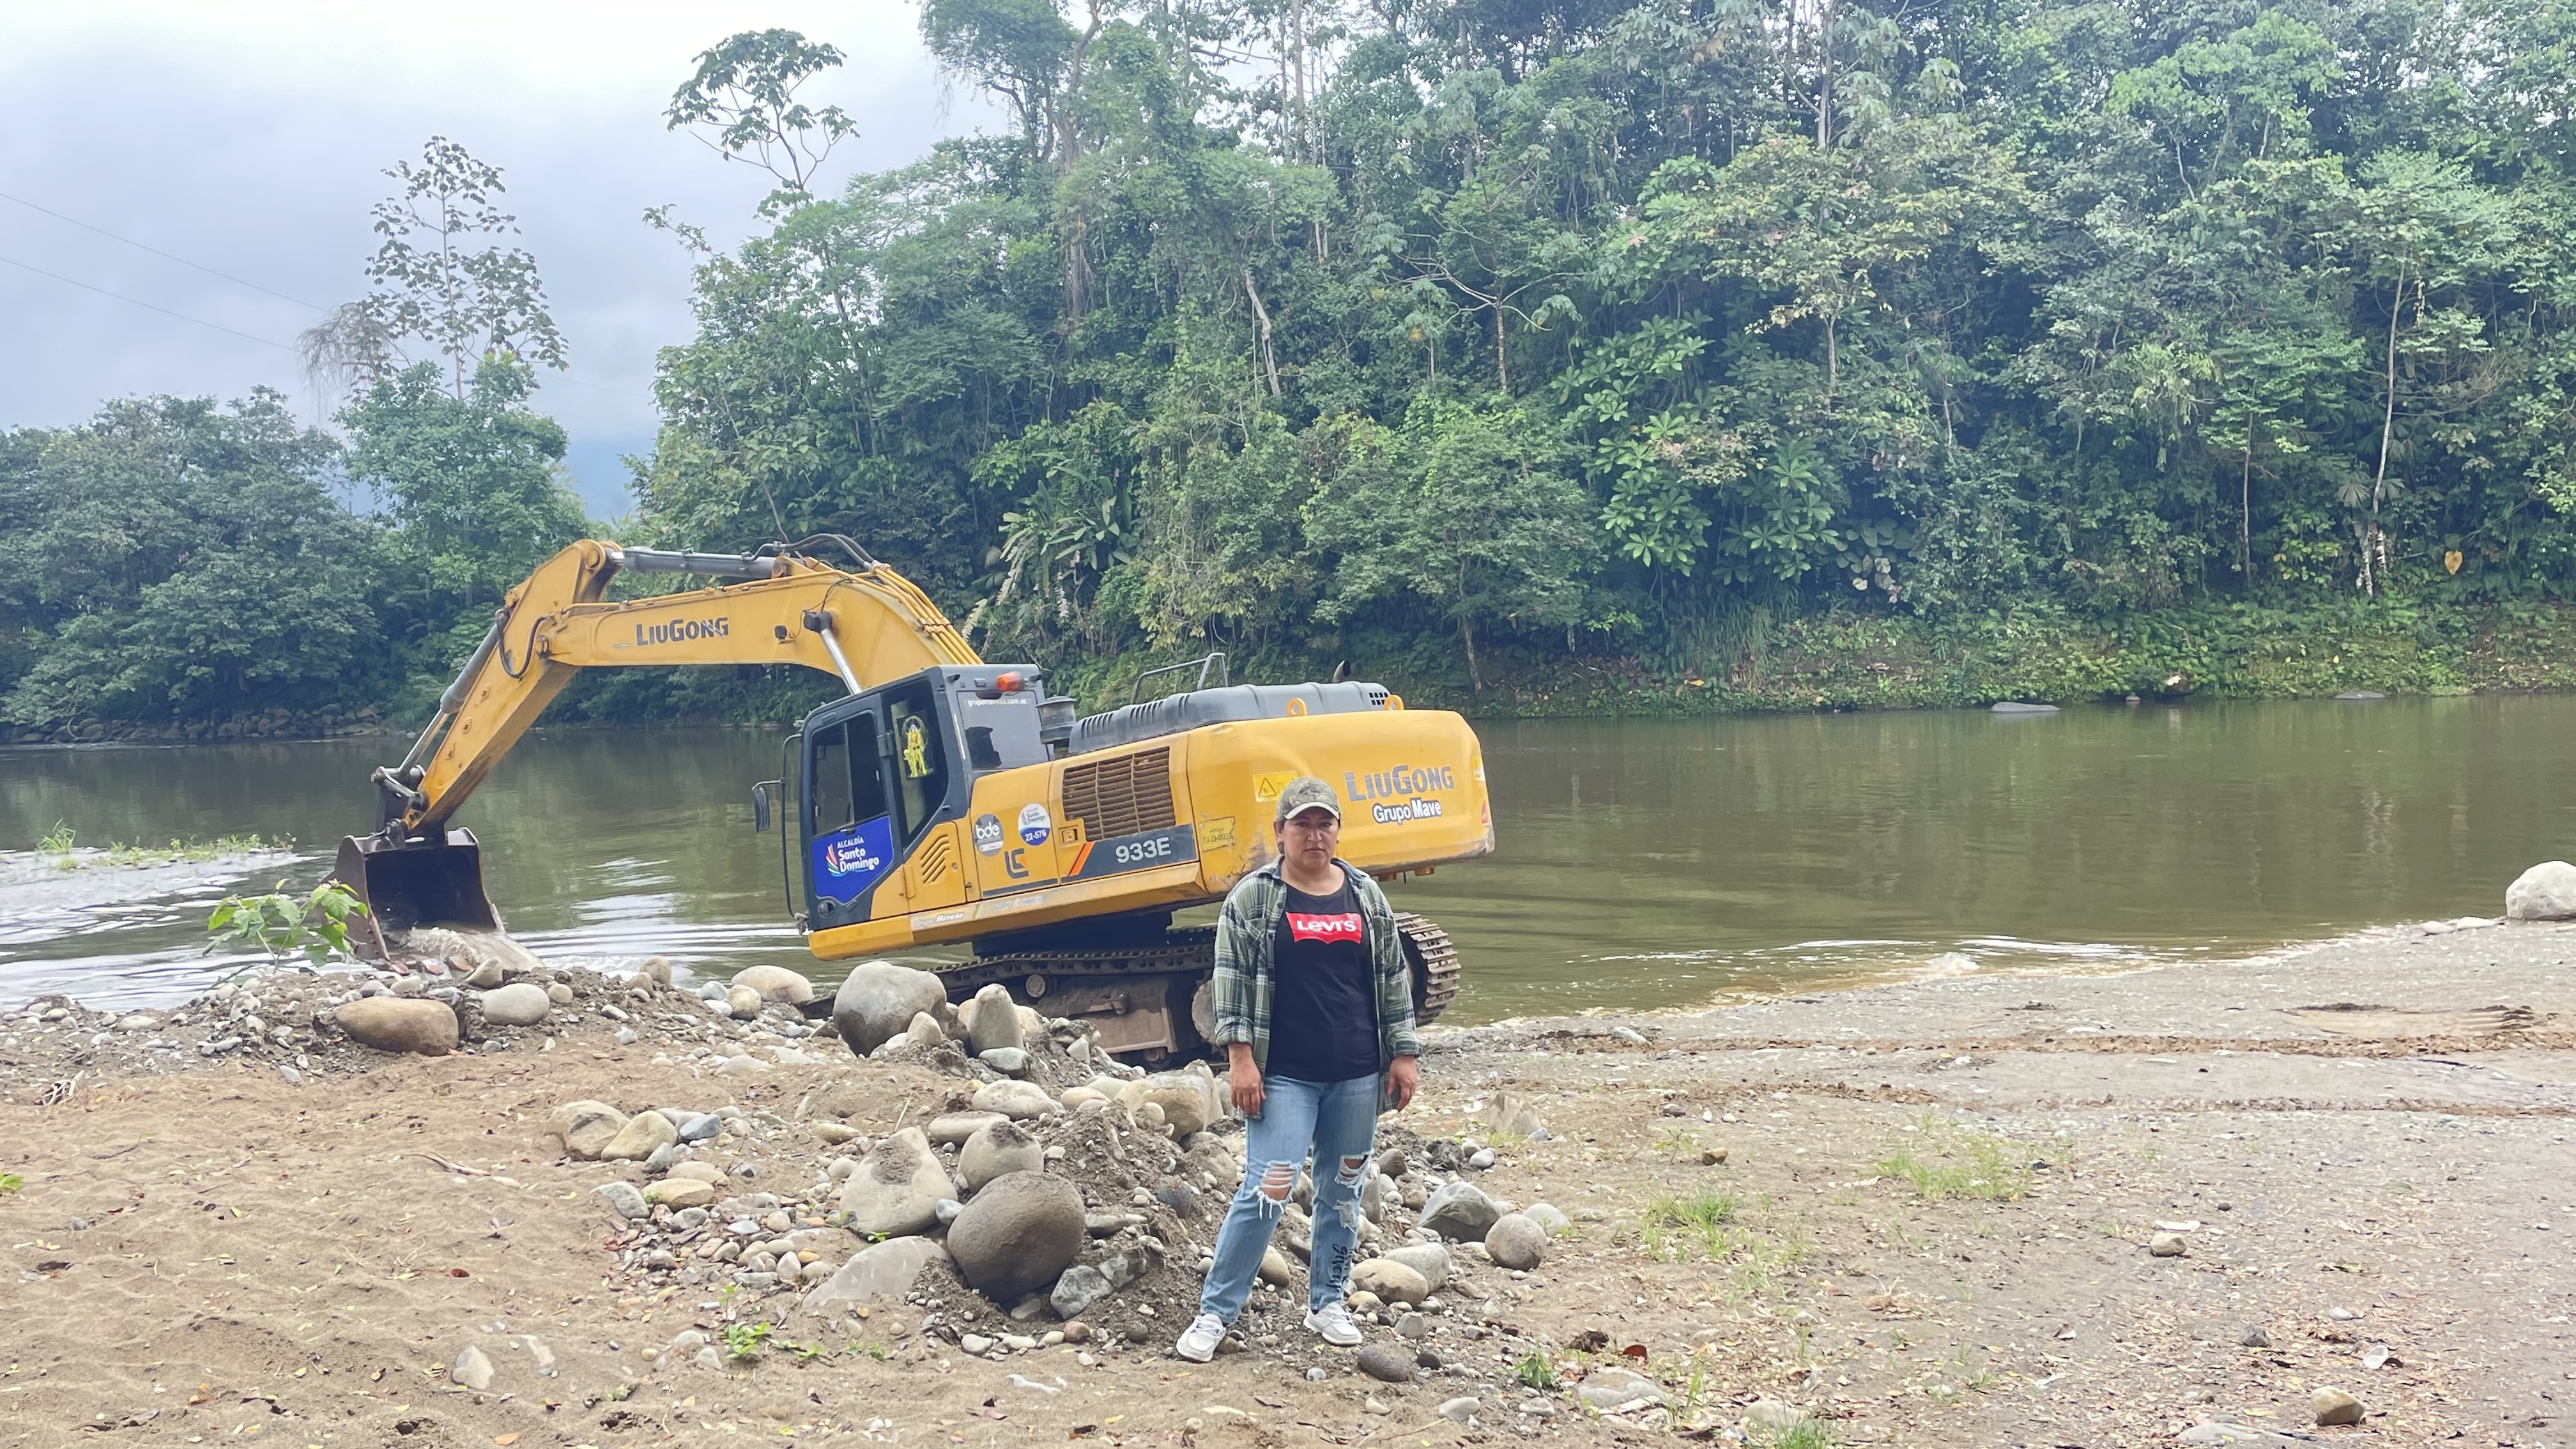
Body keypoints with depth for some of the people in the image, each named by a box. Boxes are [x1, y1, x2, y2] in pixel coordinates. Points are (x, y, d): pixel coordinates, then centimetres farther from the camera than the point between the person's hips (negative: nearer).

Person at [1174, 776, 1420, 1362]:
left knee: (1344, 1190, 12)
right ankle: (1215, 1312, 0)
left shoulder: (1366, 895, 8)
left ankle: (1327, 1302, 27)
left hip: (1357, 1076, 4)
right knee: (1266, 1192, -9)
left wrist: (1404, 1054, 8)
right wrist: (1240, 1056, -11)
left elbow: (1392, 978, 11)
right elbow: (1233, 979, -5)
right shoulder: (1253, 897, -2)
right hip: (1284, 1076, -4)